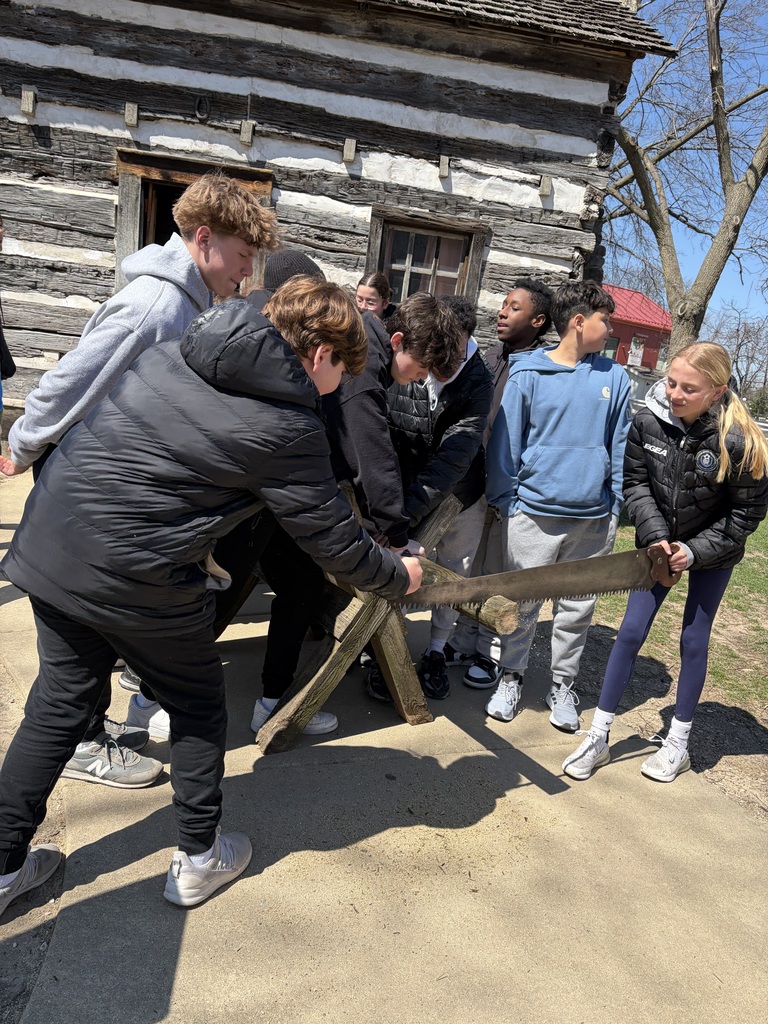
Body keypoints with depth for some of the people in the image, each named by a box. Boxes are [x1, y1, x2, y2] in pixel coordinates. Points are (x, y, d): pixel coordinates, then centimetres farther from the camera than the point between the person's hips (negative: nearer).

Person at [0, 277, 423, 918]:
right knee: (198, 707, 17)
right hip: (136, 579, -7)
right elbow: (335, 541, -7)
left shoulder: (170, 353, 7)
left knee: (61, 701, 21)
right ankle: (199, 859, 32)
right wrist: (400, 578, 12)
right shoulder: (288, 427, -14)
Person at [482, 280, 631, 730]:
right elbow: (505, 440, -1)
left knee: (578, 607, 12)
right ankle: (511, 676, 28)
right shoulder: (528, 373, -4)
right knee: (522, 601, 8)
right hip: (533, 512, -2)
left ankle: (563, 684, 29)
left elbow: (620, 446, 9)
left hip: (593, 517, 3)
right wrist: (505, 501, -2)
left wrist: (614, 506, 6)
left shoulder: (614, 377, 5)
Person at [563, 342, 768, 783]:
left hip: (713, 551, -2)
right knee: (631, 632, 1)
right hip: (660, 544, 2)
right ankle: (598, 737, 11)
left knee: (694, 639, 7)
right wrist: (655, 535, -18)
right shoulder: (649, 422, -18)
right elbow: (635, 483, -7)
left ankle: (678, 744, 26)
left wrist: (696, 550, -19)